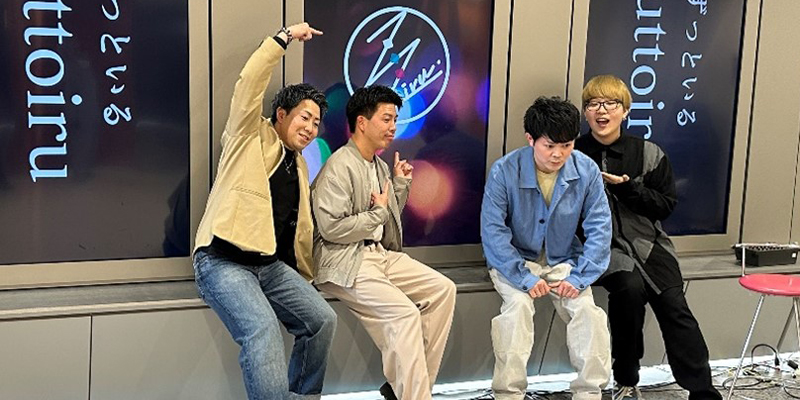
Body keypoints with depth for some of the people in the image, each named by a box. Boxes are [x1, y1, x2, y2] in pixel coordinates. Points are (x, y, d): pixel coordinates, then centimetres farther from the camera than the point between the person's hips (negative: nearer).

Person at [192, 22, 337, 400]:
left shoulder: (299, 165, 19)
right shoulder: (250, 137, 0)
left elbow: (300, 226, 23)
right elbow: (249, 85, -17)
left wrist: (303, 278, 20)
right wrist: (284, 38, -17)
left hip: (270, 264, 8)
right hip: (223, 261, -7)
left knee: (322, 320, -1)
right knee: (263, 330, -28)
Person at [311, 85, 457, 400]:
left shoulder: (380, 166, 16)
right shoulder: (339, 167, -12)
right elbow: (331, 228, -21)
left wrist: (401, 185, 10)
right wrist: (377, 212, -10)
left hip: (380, 254, 9)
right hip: (344, 262, -9)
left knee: (443, 289, -3)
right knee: (405, 313, -25)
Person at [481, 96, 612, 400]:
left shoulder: (587, 171, -12)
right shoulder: (504, 171, -19)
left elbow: (599, 229, -9)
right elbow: (493, 232, -20)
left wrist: (579, 277, -19)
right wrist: (525, 278, -26)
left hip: (563, 261, 3)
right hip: (514, 261, -2)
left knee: (588, 311, -19)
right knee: (518, 305, -29)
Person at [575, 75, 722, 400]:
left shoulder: (648, 153, 7)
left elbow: (666, 205, 7)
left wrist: (627, 187, -7)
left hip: (647, 240, 2)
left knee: (672, 302, -20)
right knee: (630, 287, -29)